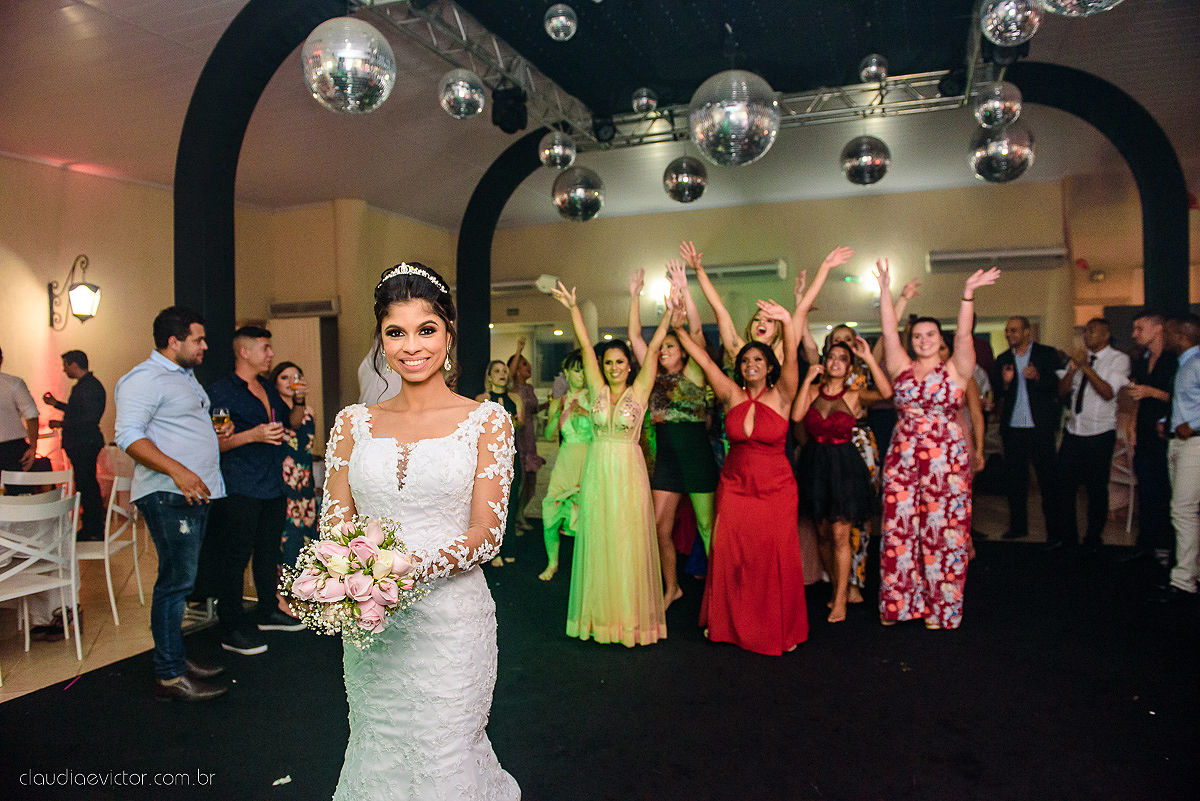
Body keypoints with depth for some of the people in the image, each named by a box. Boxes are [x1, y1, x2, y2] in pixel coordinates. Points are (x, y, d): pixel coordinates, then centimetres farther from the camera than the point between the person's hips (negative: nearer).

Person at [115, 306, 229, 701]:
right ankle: (169, 676, 2)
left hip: (194, 492, 10)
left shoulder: (184, 376, 21)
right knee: (176, 580, -6)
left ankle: (176, 658, 25)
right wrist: (177, 471, -29)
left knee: (180, 579, 15)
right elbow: (129, 435, -21)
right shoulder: (145, 378, -11)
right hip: (169, 495, -10)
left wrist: (214, 435, 13)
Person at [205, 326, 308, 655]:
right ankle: (232, 629, 5)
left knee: (269, 551, 17)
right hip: (240, 489, -8)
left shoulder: (269, 388, 15)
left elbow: (293, 424, 24)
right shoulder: (221, 391, -8)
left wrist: (299, 402, 6)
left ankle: (268, 612, 31)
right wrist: (252, 435, -23)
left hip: (273, 486, 8)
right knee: (234, 556, -3)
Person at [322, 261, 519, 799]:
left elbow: (486, 533, -9)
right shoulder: (354, 422, 4)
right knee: (377, 752, 18)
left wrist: (416, 565, -26)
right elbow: (334, 524, 6)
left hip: (451, 618, -3)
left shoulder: (486, 421, -5)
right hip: (370, 622, 3)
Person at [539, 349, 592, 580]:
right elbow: (549, 434, 4)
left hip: (589, 462, -3)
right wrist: (557, 415, -12)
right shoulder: (558, 402, 13)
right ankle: (552, 563, 21)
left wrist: (587, 413, -20)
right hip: (565, 463, 3)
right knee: (550, 514, -1)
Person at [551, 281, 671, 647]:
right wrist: (573, 308, -5)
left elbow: (652, 348, -5)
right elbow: (585, 345, 0)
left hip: (628, 472, -2)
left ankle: (630, 614, 16)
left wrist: (670, 311, -10)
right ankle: (600, 613, 20)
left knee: (628, 543, 4)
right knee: (597, 542, 8)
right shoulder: (597, 390, 5)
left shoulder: (639, 391, 0)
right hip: (596, 470, 2)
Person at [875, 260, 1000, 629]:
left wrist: (968, 294, -24)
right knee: (899, 529, 4)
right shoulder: (901, 368, 8)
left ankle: (941, 608, 15)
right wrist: (885, 290, -6)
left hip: (946, 459, -2)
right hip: (902, 457, 3)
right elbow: (889, 332, 0)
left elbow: (964, 335, -12)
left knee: (943, 530, 2)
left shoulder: (955, 370, 2)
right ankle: (899, 603, 16)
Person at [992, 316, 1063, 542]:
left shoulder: (1047, 354, 4)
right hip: (1012, 429, 3)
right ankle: (1018, 526, 15)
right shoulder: (1003, 359, 13)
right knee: (1015, 480, 7)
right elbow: (997, 392, 6)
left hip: (1040, 427, -3)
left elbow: (1057, 385, -3)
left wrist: (1037, 377, -22)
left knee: (1048, 480, 0)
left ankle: (1054, 529, 8)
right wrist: (1005, 382, -16)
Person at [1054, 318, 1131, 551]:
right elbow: (1062, 391, 4)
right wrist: (1072, 369, -12)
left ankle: (1093, 540, 19)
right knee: (1064, 485, 5)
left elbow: (1108, 393, -16)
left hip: (1100, 435, -4)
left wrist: (1085, 367, -21)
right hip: (1073, 432, 4)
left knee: (1097, 489, 4)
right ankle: (1067, 537, 19)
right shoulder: (1078, 357, 10)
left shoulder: (1119, 359, -4)